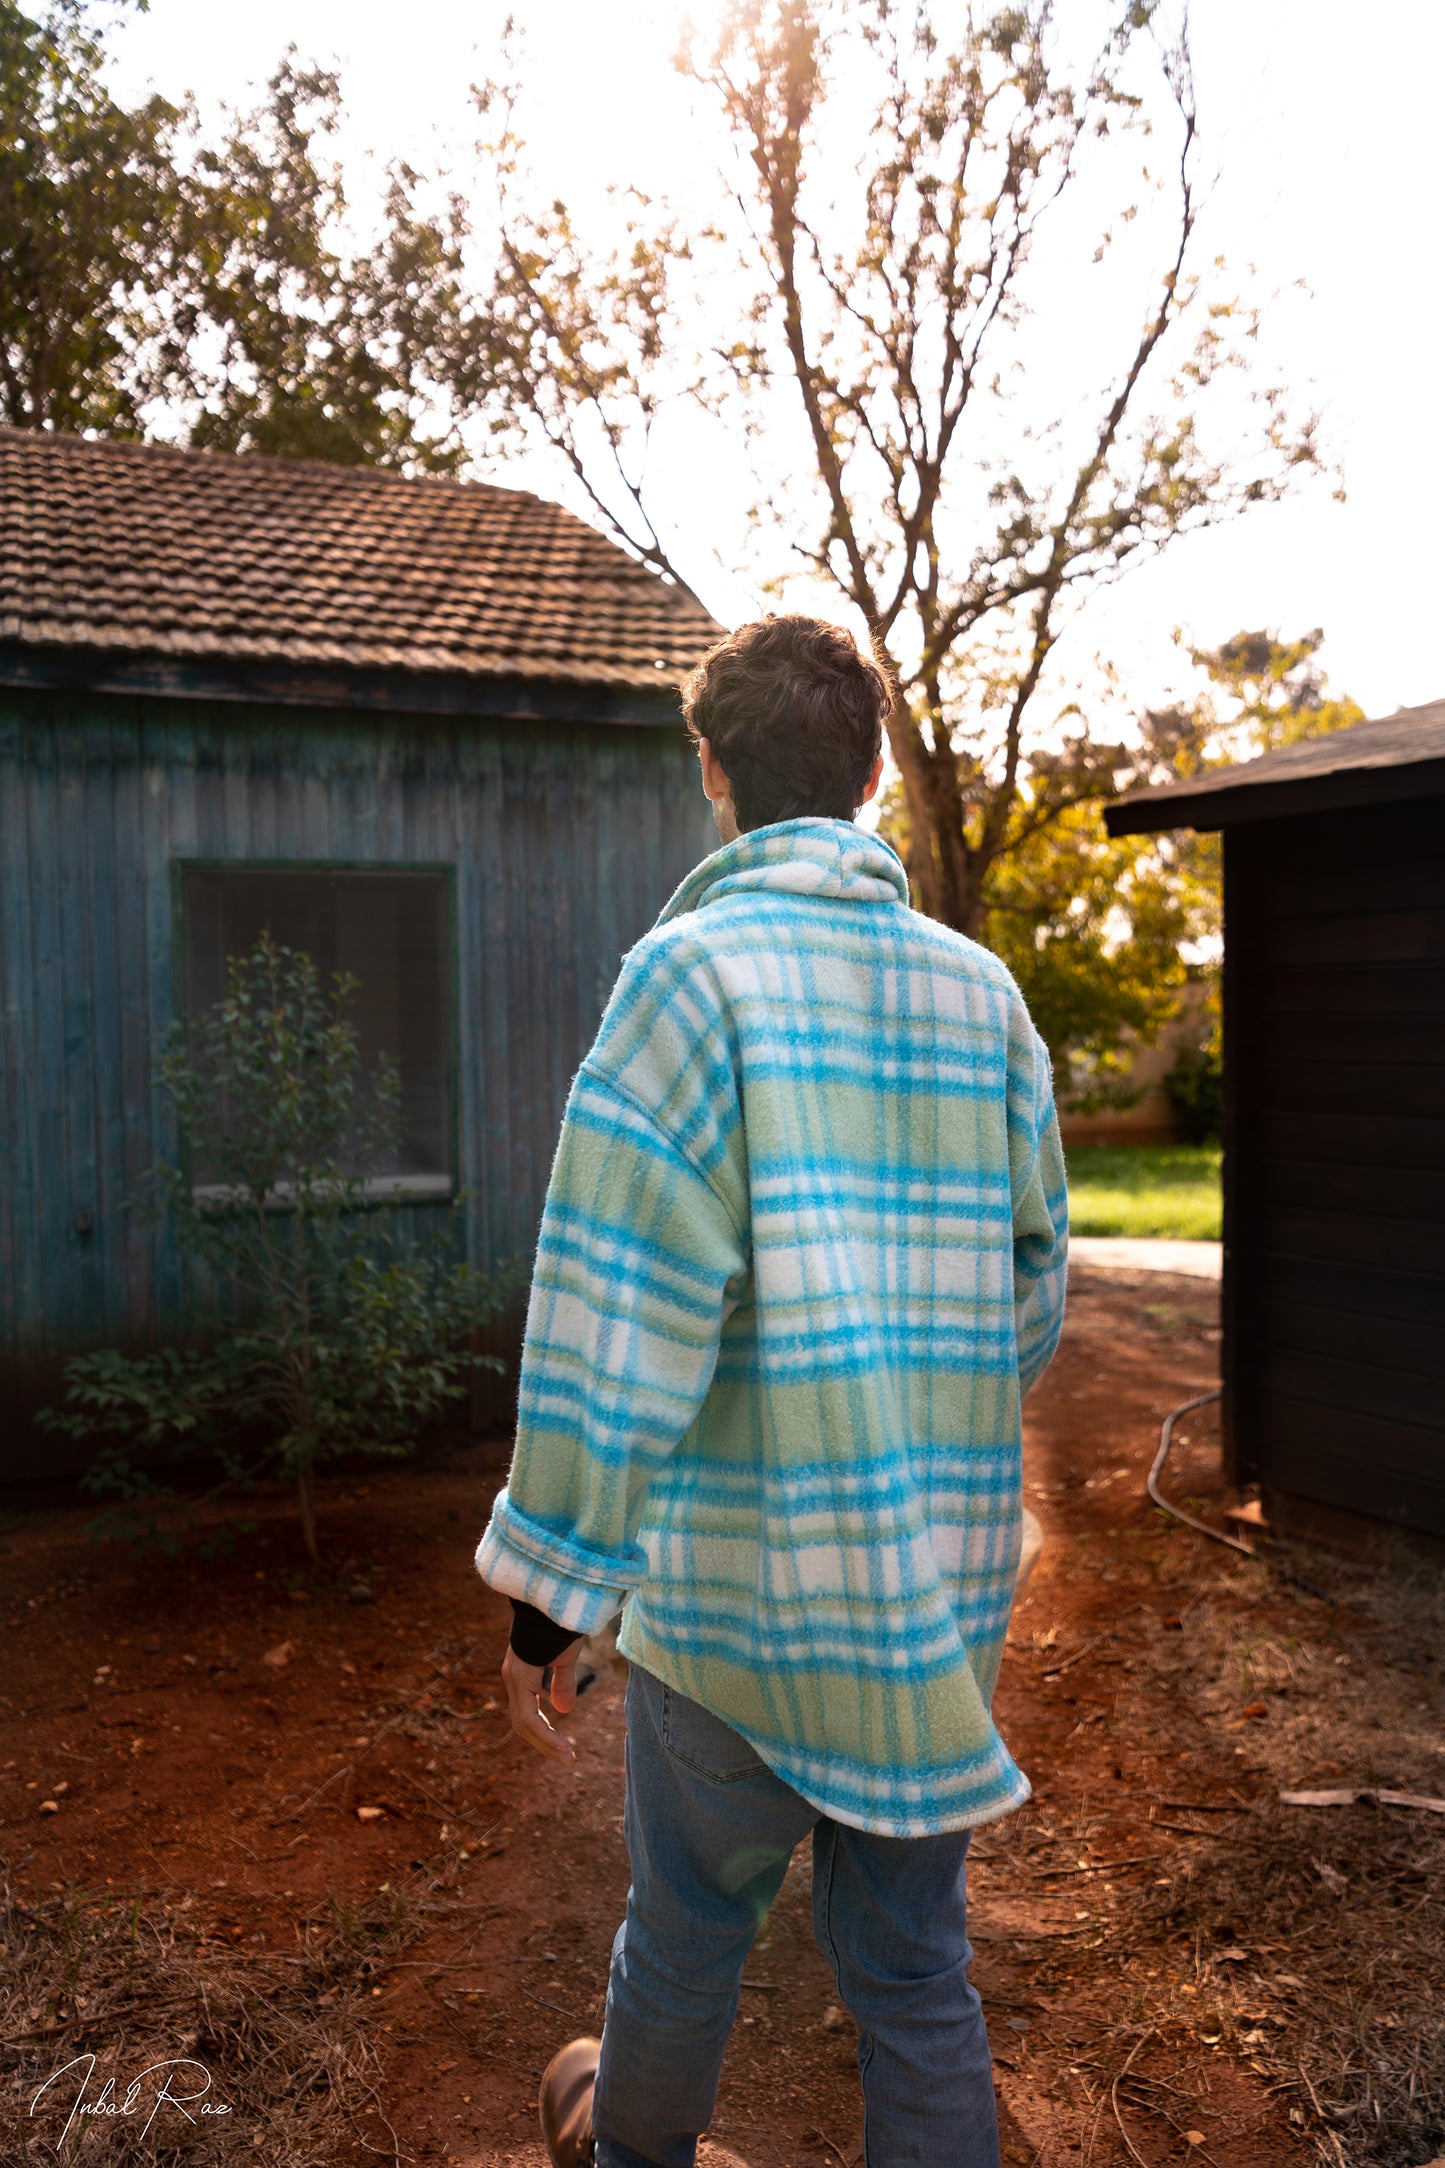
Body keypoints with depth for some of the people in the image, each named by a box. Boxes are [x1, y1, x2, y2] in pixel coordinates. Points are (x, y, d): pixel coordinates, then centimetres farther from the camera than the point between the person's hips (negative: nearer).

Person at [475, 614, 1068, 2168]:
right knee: (915, 1965, 18)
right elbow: (1029, 1288, 9)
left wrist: (550, 1590, -10)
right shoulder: (983, 991, 2)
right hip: (943, 1585, 4)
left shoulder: (694, 969, -14)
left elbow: (615, 1311, -18)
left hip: (739, 1587, -4)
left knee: (687, 1935, 21)